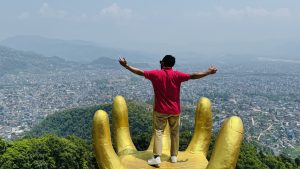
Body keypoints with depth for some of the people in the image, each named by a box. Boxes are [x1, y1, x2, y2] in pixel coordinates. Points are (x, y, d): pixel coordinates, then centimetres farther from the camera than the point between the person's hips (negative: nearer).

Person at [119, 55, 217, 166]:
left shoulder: (156, 74, -8)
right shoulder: (177, 75, -10)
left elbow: (140, 72, -3)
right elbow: (193, 76, -11)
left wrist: (126, 65, 7)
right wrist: (209, 72, -1)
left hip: (160, 110, -1)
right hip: (175, 110, 1)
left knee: (158, 132, 5)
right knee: (175, 133, 14)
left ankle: (157, 157, -1)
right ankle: (174, 156, 22)